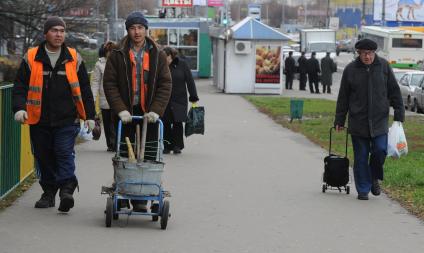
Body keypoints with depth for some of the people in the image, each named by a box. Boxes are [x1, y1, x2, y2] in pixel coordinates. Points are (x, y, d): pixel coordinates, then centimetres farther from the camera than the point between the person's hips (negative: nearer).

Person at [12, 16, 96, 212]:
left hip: (67, 120, -1)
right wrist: (19, 108, -12)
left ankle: (66, 190, -15)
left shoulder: (74, 59, 5)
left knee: (65, 154, -13)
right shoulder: (31, 58, 3)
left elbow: (85, 90, 10)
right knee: (44, 158, 9)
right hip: (39, 120, 1)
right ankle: (49, 192, 21)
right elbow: (20, 86, 5)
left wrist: (90, 116, 7)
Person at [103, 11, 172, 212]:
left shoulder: (158, 55, 7)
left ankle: (140, 199, 5)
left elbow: (165, 85, 3)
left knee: (149, 158, -1)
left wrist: (156, 110, -9)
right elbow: (109, 84, -2)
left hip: (149, 115, 1)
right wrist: (121, 110, -13)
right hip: (126, 115, -1)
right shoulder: (117, 55, 3)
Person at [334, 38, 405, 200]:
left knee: (380, 150, -10)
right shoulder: (350, 70, 0)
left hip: (379, 120, 0)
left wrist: (399, 114, 1)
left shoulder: (384, 66, 2)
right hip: (358, 121, 0)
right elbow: (343, 97, 7)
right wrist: (339, 120, 7)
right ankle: (363, 190, 14)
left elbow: (394, 91, 6)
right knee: (361, 157, 3)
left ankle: (374, 178, 18)